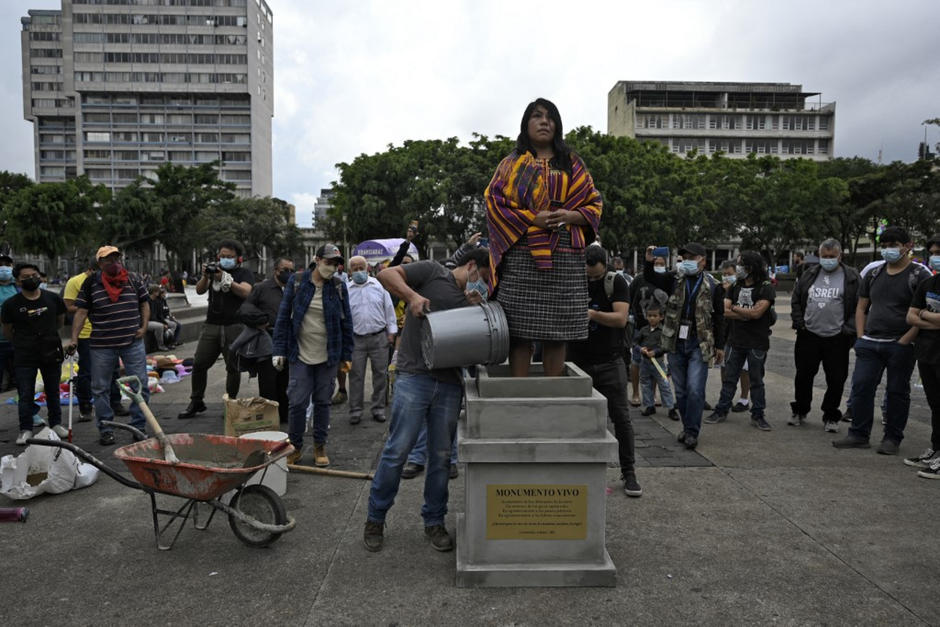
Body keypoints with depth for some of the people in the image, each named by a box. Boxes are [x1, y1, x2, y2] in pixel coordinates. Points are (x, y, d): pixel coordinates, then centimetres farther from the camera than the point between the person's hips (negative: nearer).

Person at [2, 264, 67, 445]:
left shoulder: (53, 299, -1)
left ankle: (56, 423, 26)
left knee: (53, 392, 12)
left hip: (51, 354, 2)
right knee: (25, 394, 2)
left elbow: (60, 321, 15)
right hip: (24, 357, -2)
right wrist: (24, 342, 12)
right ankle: (25, 430, 12)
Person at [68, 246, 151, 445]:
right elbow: (81, 312, -2)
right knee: (101, 388, 6)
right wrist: (74, 339, -9)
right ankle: (106, 430, 18)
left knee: (140, 385, 3)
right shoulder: (90, 283, 0)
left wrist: (144, 327, 0)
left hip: (132, 342, 1)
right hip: (101, 345, -1)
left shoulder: (133, 279, 6)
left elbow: (144, 303, 13)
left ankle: (139, 427, 15)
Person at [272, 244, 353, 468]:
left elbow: (346, 322, 6)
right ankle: (295, 446, 16)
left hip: (328, 357, 1)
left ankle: (320, 446, 23)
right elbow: (283, 317, 0)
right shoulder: (296, 282, -2)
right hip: (300, 355, -1)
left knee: (323, 401, 10)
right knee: (297, 402, -1)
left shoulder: (339, 286, 1)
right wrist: (280, 351, -3)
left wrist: (346, 355, 4)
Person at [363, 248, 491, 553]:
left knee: (441, 455, 10)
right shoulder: (432, 271, 4)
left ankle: (434, 521, 25)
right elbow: (386, 274, -5)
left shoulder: (471, 300, 19)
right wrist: (412, 295, -20)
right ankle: (375, 519, 14)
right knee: (397, 450, -3)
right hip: (414, 377, -5)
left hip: (450, 384, 6)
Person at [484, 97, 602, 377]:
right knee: (519, 328, -7)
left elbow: (594, 204, 15)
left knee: (557, 331, 0)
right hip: (522, 254, -1)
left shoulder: (572, 163, 19)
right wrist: (533, 219, -10)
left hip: (565, 256, 2)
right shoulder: (512, 163, 16)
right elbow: (494, 201, 3)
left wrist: (570, 216, -7)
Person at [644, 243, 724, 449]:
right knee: (681, 391, 11)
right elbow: (650, 278, -1)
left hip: (700, 346, -3)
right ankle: (687, 427, 26)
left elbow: (719, 318, 4)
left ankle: (692, 432, 1)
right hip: (676, 344, 3)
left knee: (695, 389, -11)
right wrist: (648, 262, -21)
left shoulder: (712, 286, 0)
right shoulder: (675, 280, 6)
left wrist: (719, 346, 3)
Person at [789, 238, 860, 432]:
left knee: (836, 380, 3)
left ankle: (831, 417, 18)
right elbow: (795, 300, 14)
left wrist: (849, 330, -11)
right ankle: (800, 411, 27)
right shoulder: (809, 274, 8)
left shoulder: (851, 277, -1)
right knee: (803, 376, 10)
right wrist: (799, 322, 3)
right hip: (809, 336, 3)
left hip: (836, 339, -2)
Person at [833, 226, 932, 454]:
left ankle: (892, 438, 17)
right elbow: (861, 307, 17)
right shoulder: (874, 275, 13)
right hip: (869, 344, 5)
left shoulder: (919, 275, -4)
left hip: (900, 346, -4)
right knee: (861, 387, 2)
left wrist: (905, 340, -15)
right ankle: (859, 435, 12)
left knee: (897, 392, 5)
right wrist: (861, 337, 6)